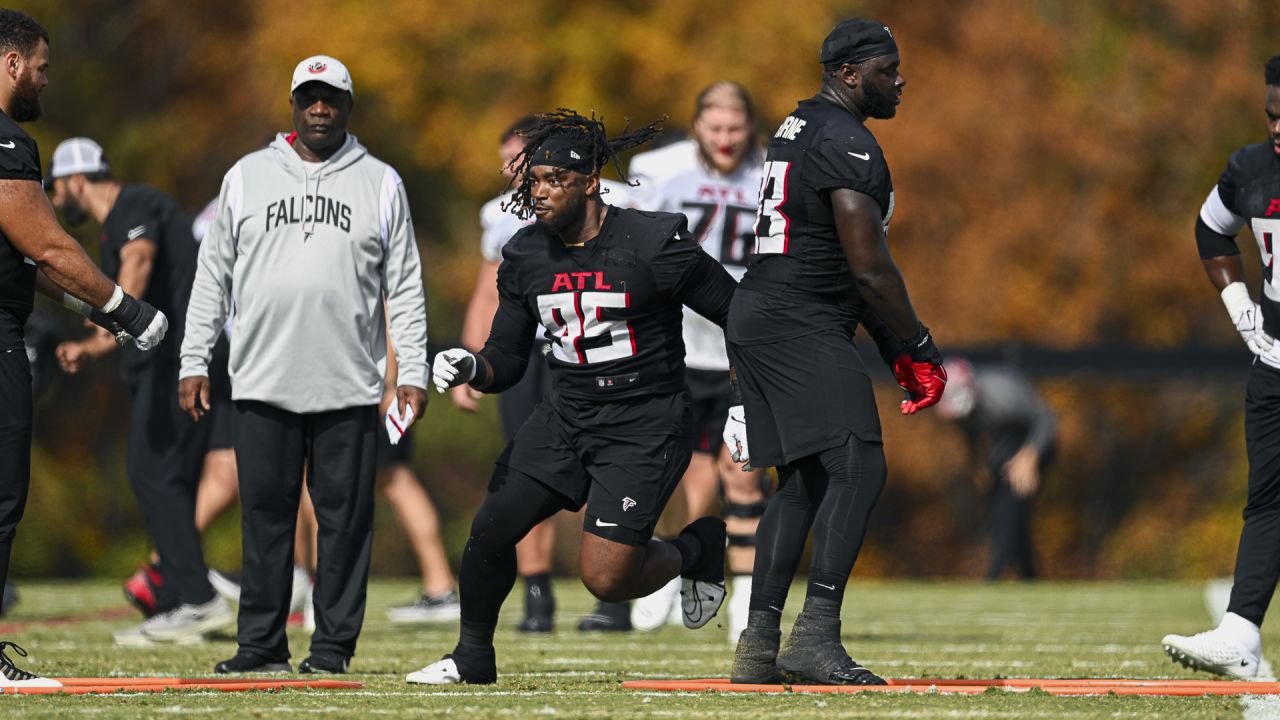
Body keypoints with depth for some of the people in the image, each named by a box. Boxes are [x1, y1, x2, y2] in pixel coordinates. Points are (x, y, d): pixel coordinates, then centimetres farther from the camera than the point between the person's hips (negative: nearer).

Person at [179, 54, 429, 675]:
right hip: (261, 384, 1)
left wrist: (412, 373, 1)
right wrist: (193, 361, 7)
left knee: (345, 517, -1)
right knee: (265, 514, 0)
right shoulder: (247, 178, 11)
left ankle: (333, 644, 5)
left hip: (349, 388, -1)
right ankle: (261, 643, 6)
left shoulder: (380, 184, 9)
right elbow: (213, 275, 13)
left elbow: (405, 288, 8)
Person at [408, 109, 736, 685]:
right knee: (492, 528, -7)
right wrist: (472, 368, -14)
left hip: (643, 426, -5)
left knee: (606, 580, -13)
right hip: (565, 416, 5)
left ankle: (698, 548, 18)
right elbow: (507, 361, 9)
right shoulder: (526, 257, 3)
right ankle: (472, 656, 17)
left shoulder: (653, 244, -14)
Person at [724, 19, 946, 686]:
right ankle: (817, 633, -26)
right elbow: (870, 269, -17)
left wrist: (893, 349, 21)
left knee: (805, 481, 15)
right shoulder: (845, 143, -13)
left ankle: (759, 642, 14)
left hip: (756, 321, 11)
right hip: (801, 326, -11)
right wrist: (920, 351, -7)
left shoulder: (798, 127, 20)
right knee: (857, 468, -16)